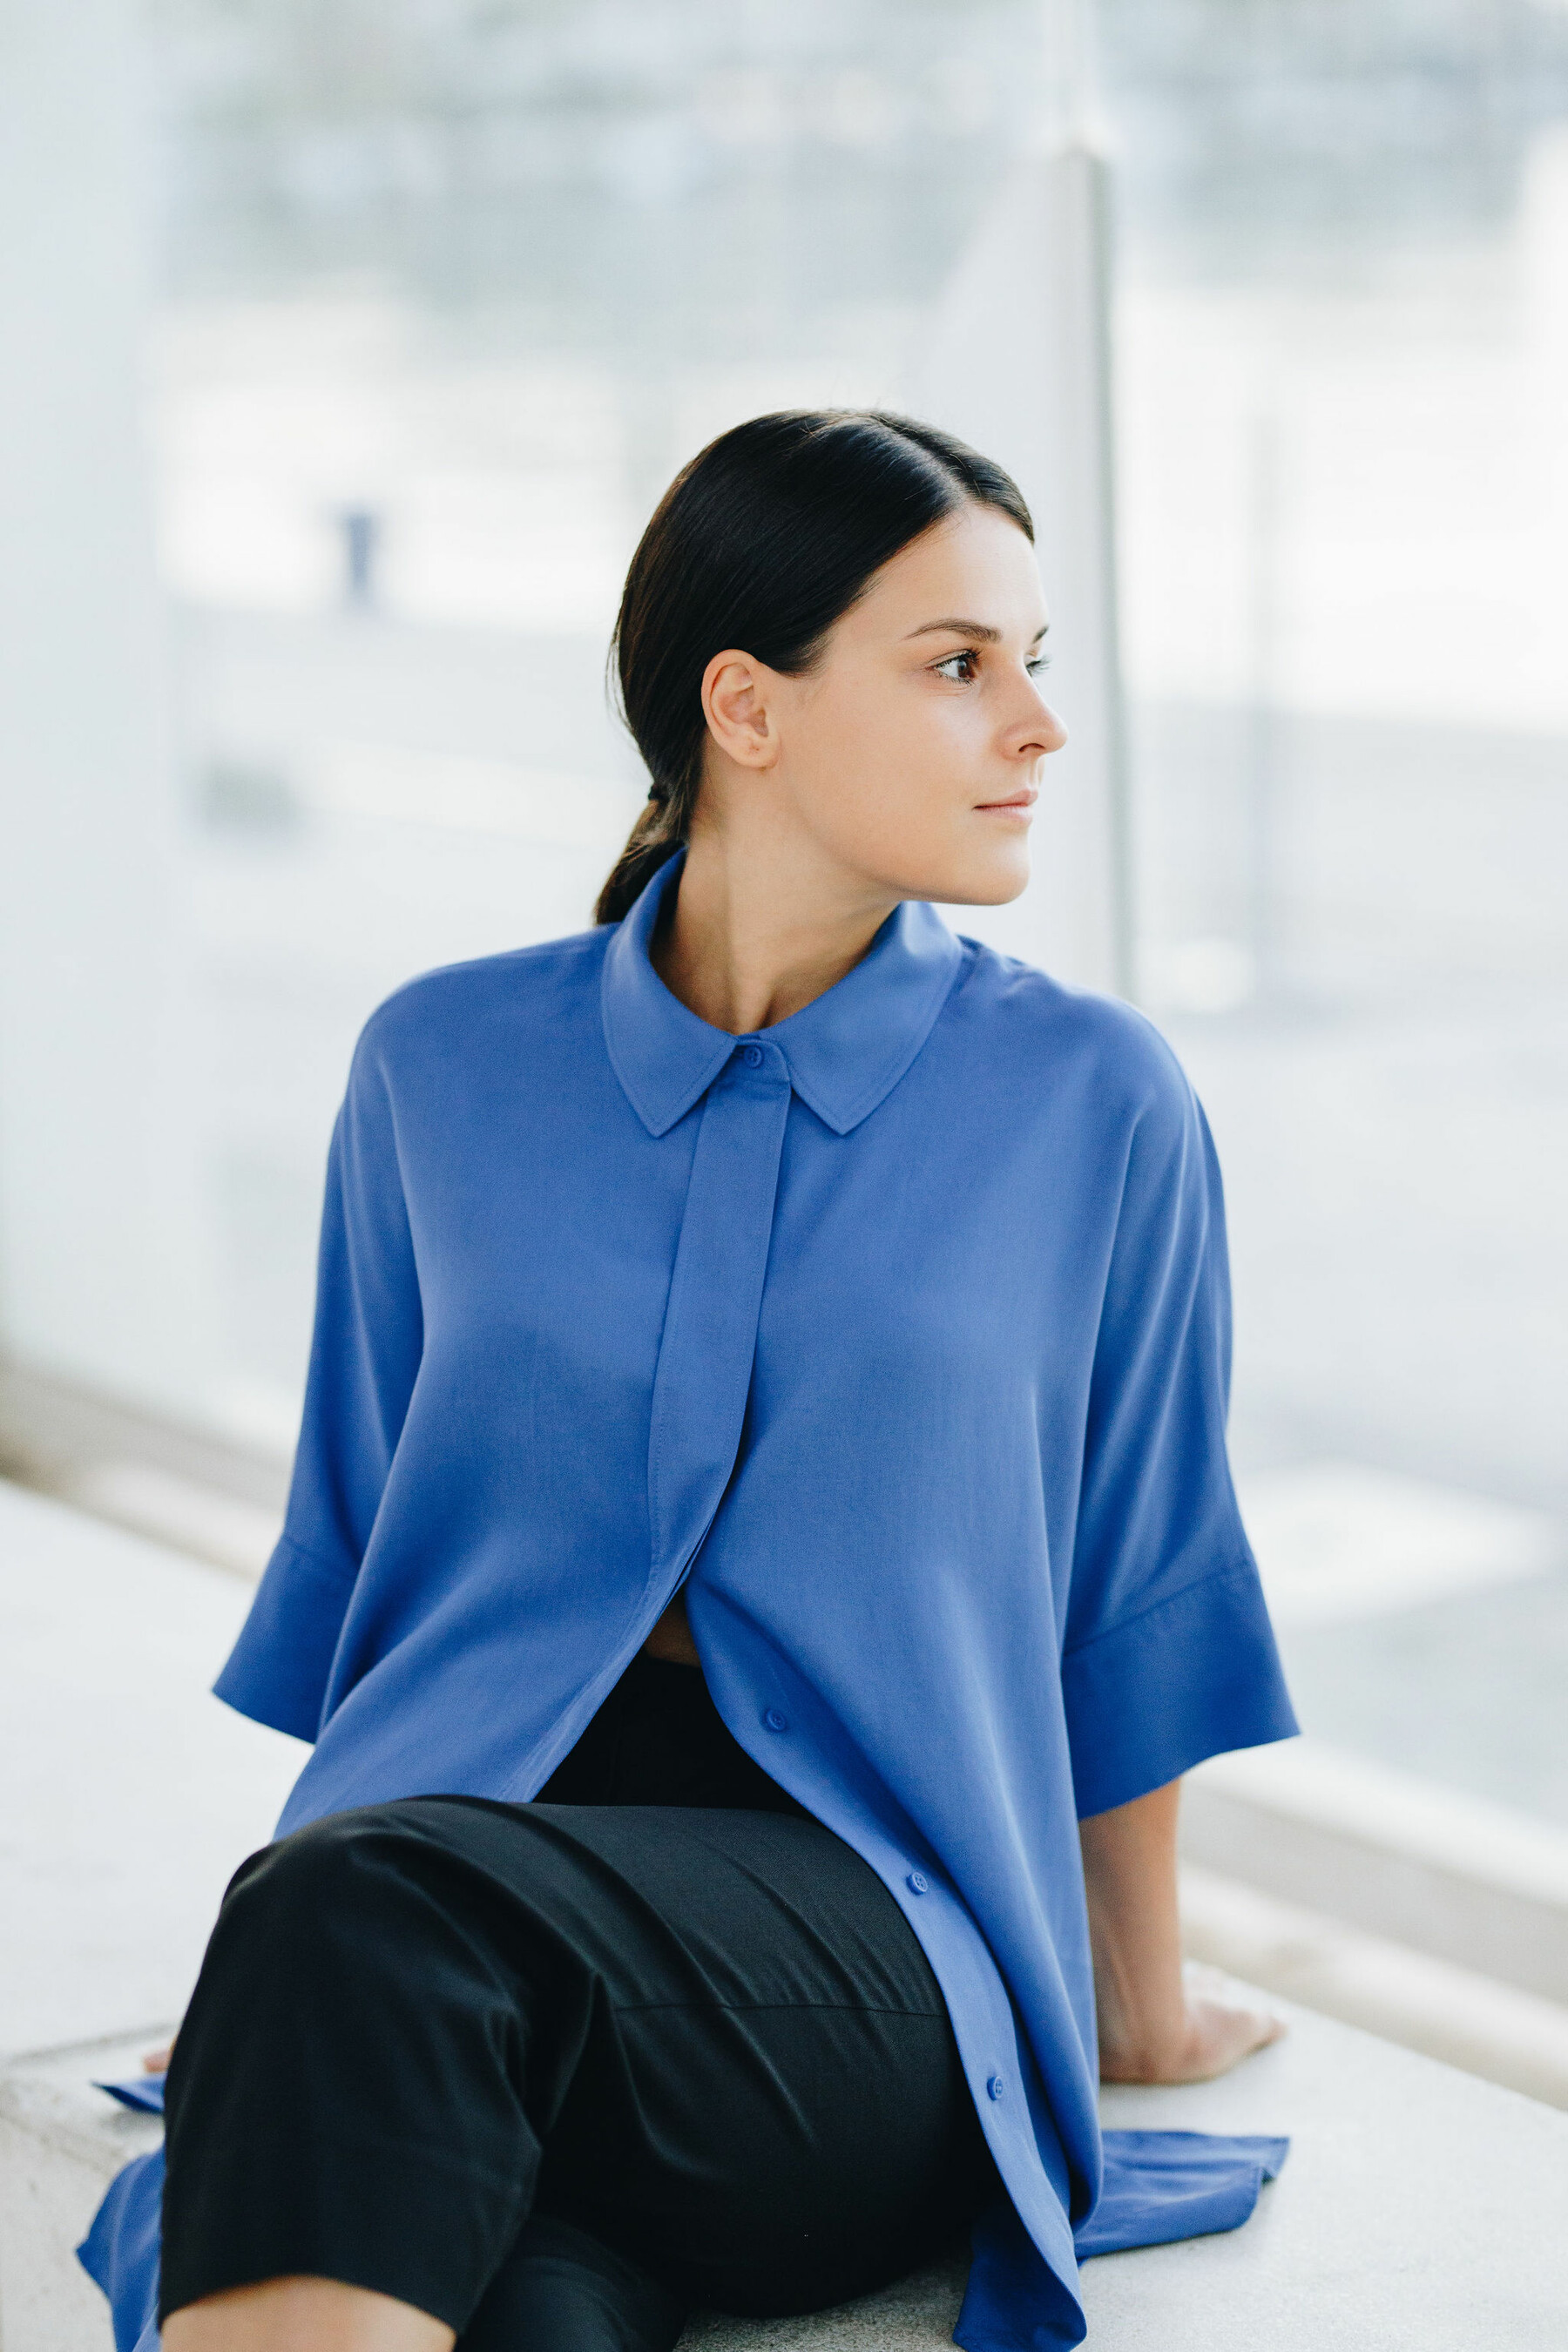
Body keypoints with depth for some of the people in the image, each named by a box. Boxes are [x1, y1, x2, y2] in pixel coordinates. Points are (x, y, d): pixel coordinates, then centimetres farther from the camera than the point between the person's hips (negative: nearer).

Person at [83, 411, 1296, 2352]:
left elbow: (1129, 1605, 14)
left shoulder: (1087, 1102, 4)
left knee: (377, 1904, -36)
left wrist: (1142, 2004, 25)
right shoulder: (446, 1070, 10)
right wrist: (289, 2004, 17)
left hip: (872, 1922, -1)